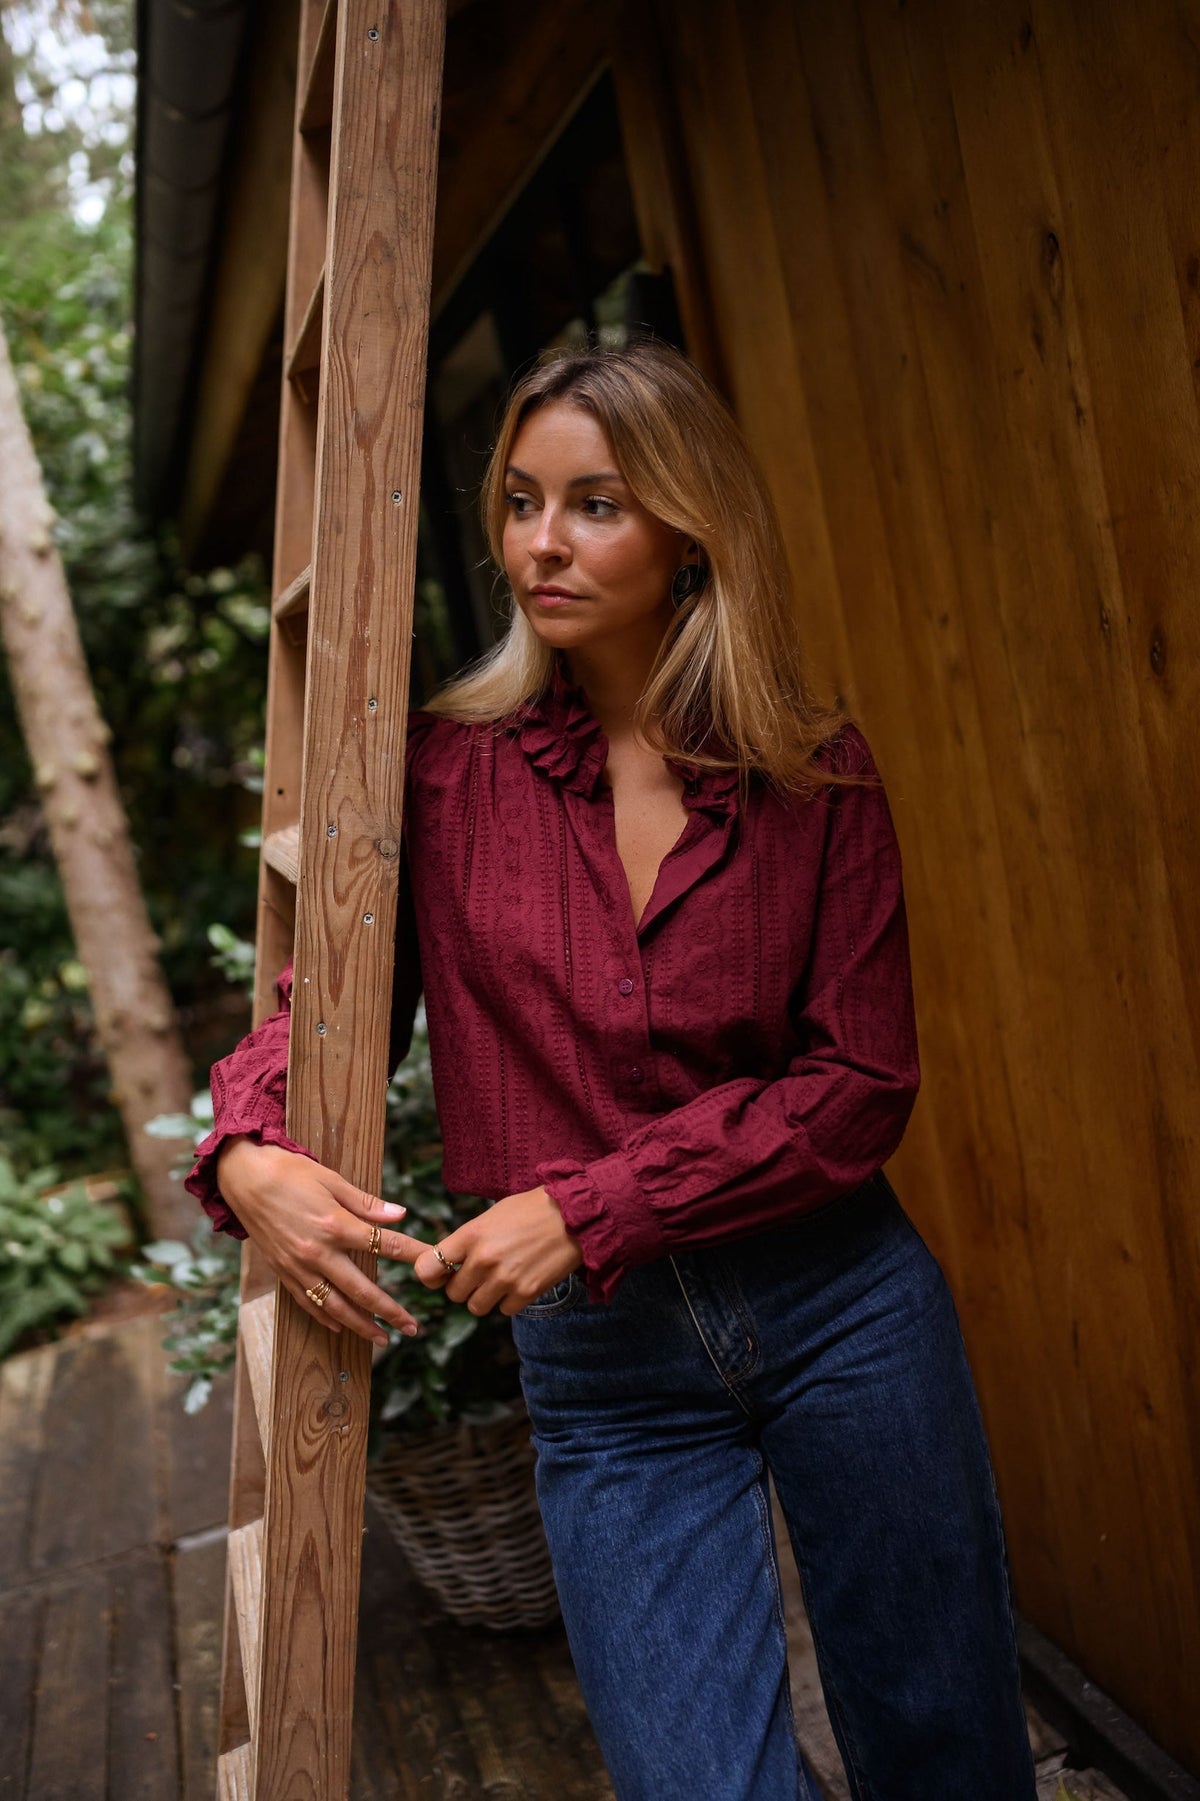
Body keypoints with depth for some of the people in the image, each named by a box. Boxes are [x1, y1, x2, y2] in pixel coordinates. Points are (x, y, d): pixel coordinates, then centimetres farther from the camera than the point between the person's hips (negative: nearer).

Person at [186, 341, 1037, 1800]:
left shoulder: (817, 776, -3)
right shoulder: (447, 767, -2)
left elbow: (862, 1085, -7)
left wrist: (591, 1207, -16)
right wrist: (248, 1150, -18)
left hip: (839, 1308, 1)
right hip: (600, 1363, 0)